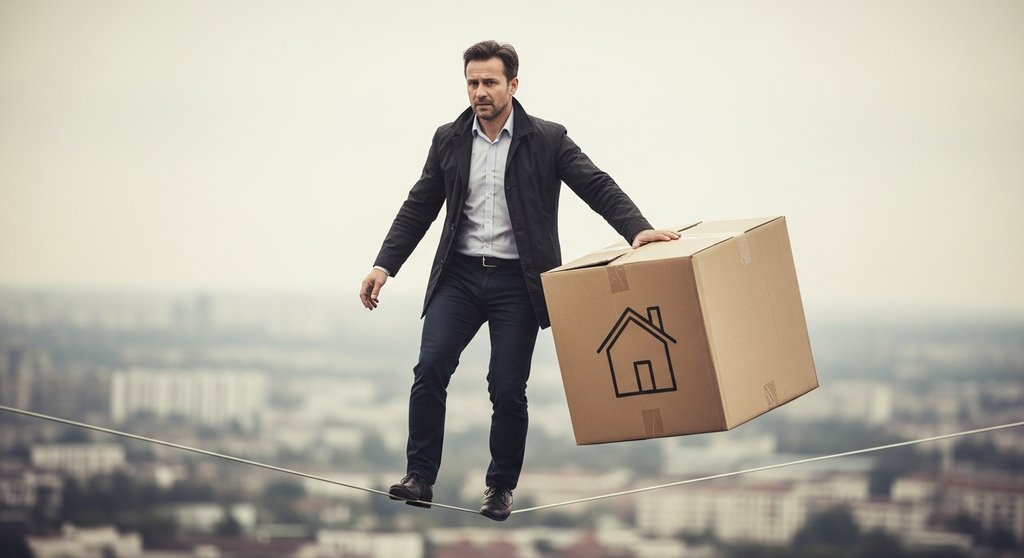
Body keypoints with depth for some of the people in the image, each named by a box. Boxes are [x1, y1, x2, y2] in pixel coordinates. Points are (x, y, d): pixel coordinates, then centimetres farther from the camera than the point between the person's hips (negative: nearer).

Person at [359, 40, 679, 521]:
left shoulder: (547, 140, -2)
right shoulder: (449, 140, 6)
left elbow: (597, 187, -9)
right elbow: (419, 208, 9)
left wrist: (637, 229, -26)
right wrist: (383, 266, 1)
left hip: (517, 283, -2)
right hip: (459, 276, 2)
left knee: (507, 388, -2)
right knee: (430, 368, -14)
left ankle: (501, 486, 15)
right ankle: (420, 477, -7)